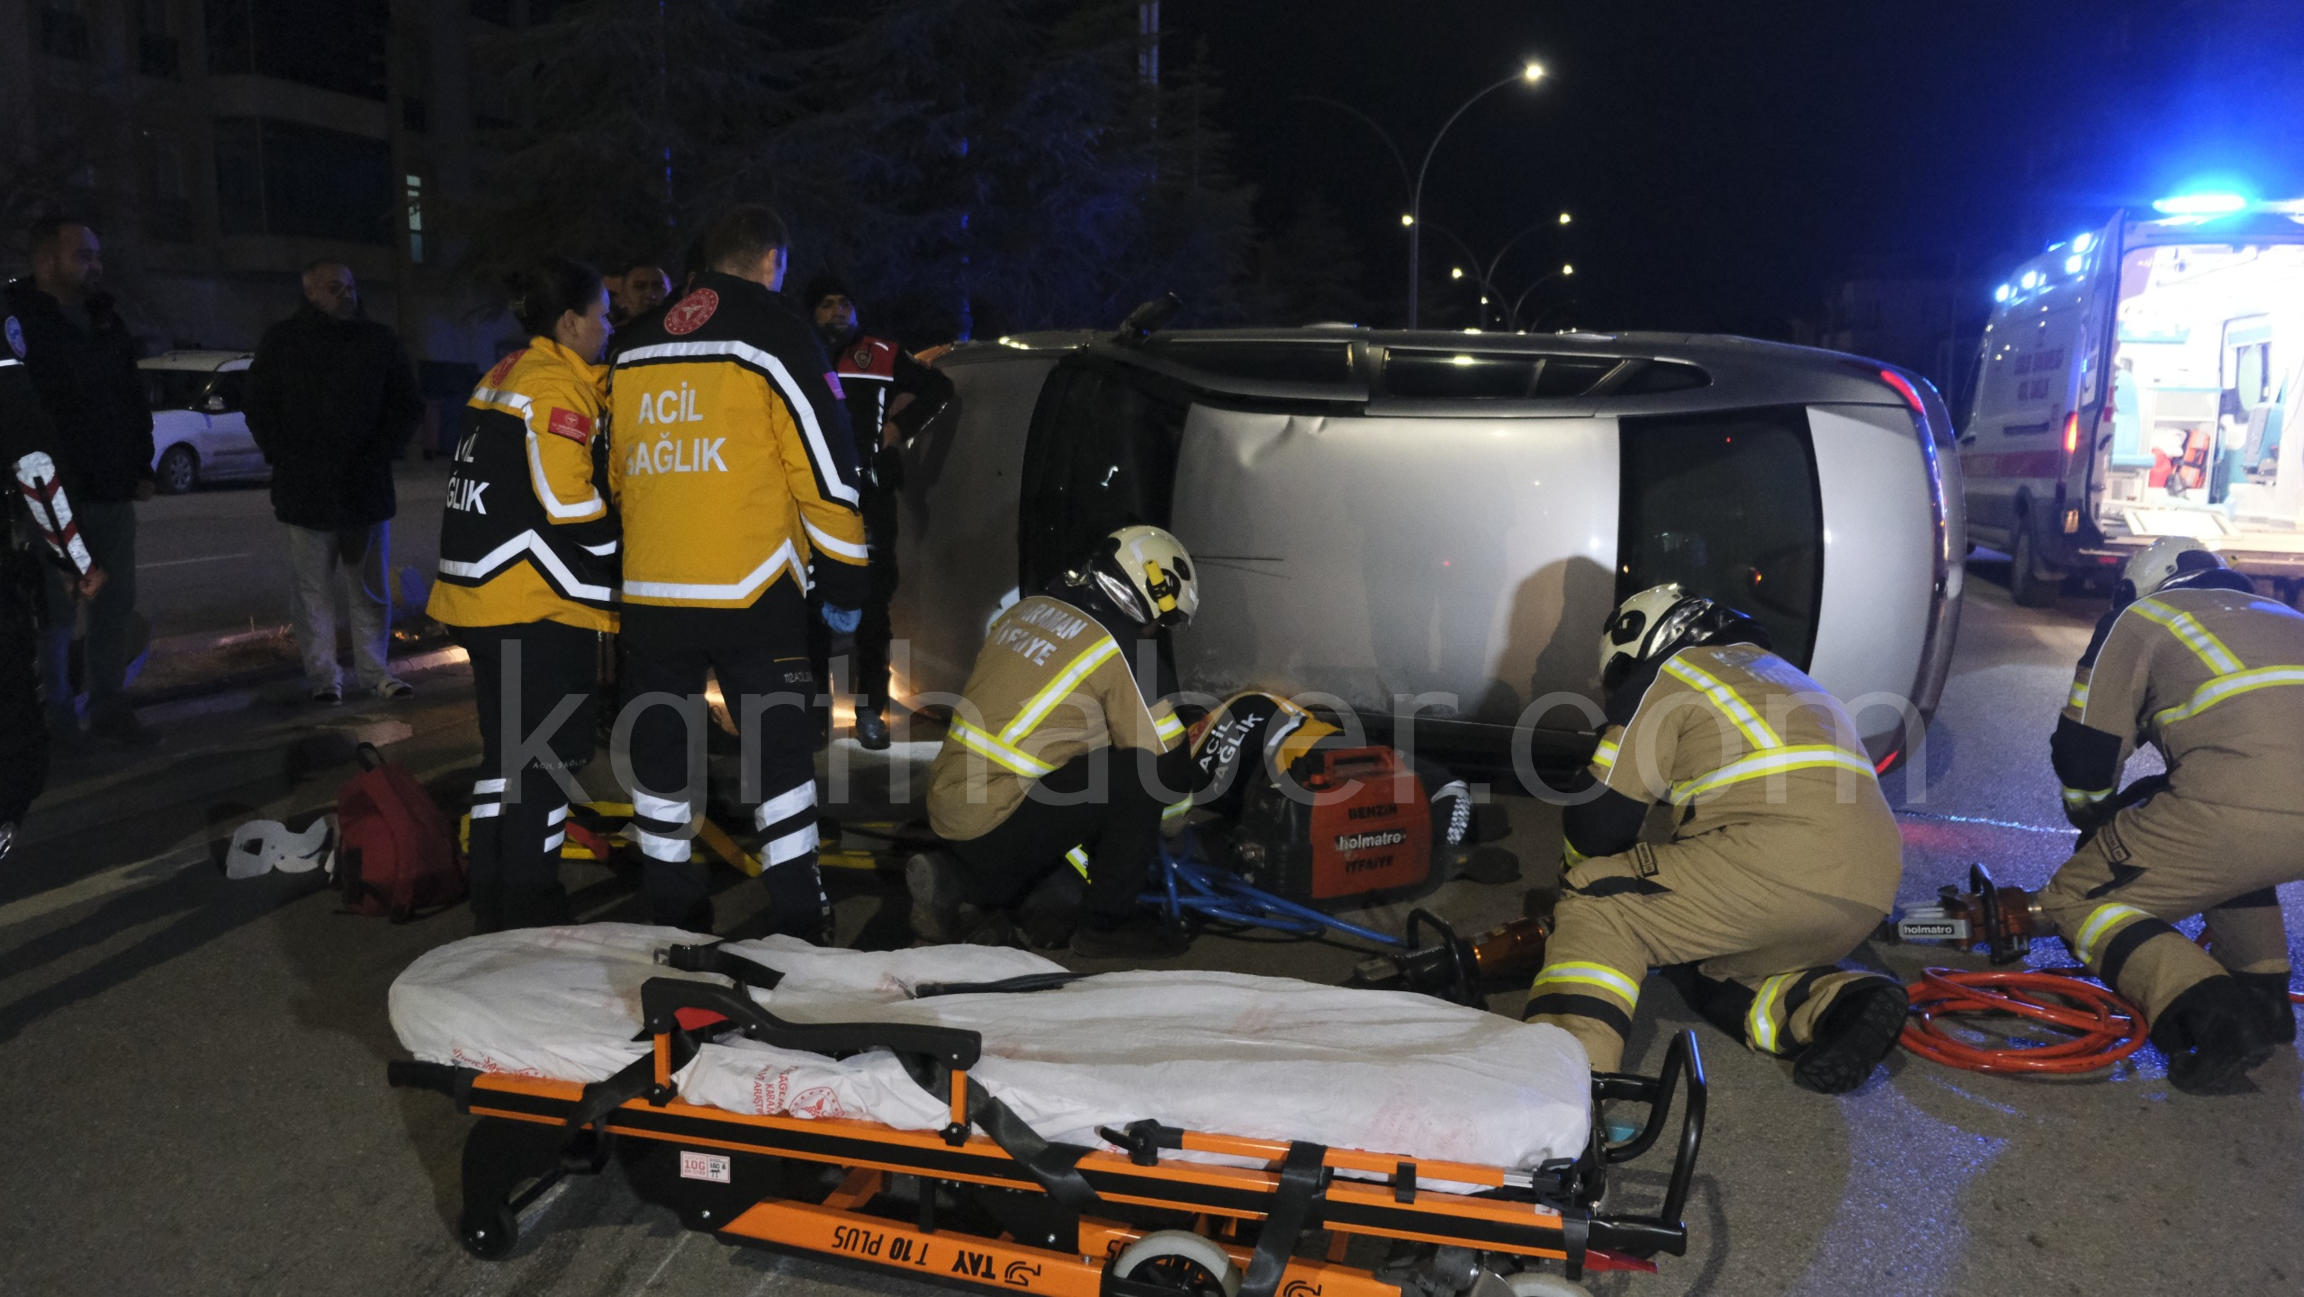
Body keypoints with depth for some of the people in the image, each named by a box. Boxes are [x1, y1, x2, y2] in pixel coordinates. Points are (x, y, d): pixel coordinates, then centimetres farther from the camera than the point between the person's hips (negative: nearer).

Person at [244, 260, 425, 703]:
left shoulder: (379, 341, 8)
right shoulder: (281, 342, 5)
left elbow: (407, 406, 12)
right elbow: (260, 410, 7)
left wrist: (378, 456, 0)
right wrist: (287, 460, -4)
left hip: (368, 486, 1)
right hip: (305, 490, -1)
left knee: (370, 586, 6)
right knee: (313, 587, 3)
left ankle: (373, 669, 15)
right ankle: (322, 674, 10)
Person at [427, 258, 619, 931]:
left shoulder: (501, 377, 16)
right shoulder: (556, 388, -14)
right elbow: (571, 512, -17)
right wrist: (612, 589, -10)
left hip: (477, 597, 10)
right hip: (538, 605, -10)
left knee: (507, 747, 18)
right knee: (545, 755, -1)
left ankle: (493, 896, 27)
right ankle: (531, 910, 6)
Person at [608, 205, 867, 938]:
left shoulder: (635, 350, 14)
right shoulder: (776, 335, -3)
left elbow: (616, 475, 20)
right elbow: (825, 471, -7)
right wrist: (844, 581, 0)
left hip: (649, 594, 5)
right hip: (749, 594, -4)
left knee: (661, 752, 14)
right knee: (779, 750, 5)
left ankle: (672, 916, 22)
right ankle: (798, 919, 8)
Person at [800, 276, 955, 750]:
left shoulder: (881, 356, 7)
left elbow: (939, 387, 14)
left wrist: (900, 427, 3)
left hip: (871, 497, -1)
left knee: (873, 602, -1)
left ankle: (870, 710, 4)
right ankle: (817, 708, 12)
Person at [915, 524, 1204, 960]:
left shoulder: (1029, 609, 12)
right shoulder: (1118, 646, -12)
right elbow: (1168, 762, -8)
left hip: (947, 806, 8)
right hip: (994, 825, -8)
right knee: (1135, 775, -9)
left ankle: (958, 880, 16)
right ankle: (1108, 922, 1)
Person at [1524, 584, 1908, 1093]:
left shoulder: (1663, 677, 11)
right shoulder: (1785, 676, 35)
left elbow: (1600, 817, 6)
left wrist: (1577, 880, 27)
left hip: (1781, 866, -8)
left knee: (1595, 903, -2)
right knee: (1707, 966, 25)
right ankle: (1841, 1001, 2)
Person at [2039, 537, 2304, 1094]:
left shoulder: (2137, 618, 19)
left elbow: (2083, 753, 14)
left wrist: (2094, 823, 35)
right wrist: (2154, 794, 49)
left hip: (2245, 808, -7)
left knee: (2077, 903, 7)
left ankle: (2212, 1014, -16)